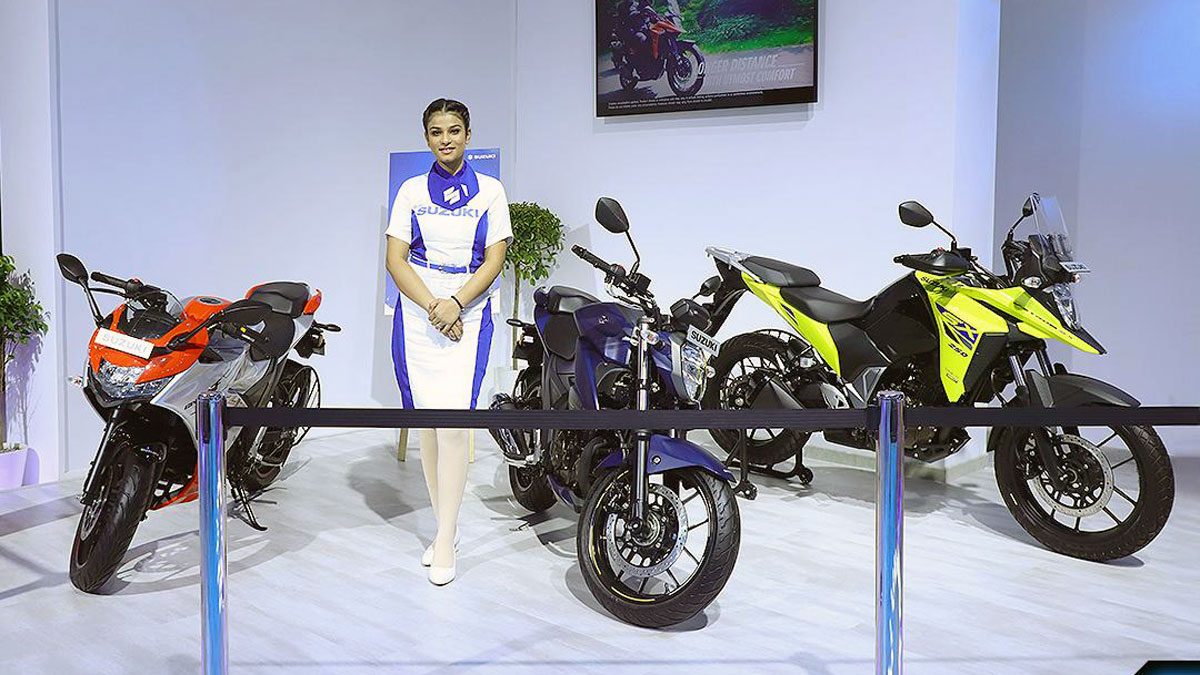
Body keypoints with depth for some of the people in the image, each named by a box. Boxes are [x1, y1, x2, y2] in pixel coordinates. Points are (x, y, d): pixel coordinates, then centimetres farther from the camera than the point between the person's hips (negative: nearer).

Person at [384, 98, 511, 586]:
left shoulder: (489, 192, 5)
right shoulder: (411, 191, 9)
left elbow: (494, 261, 0)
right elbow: (395, 259, 2)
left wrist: (456, 303, -15)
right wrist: (432, 306, -12)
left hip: (468, 317, -2)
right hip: (416, 317, 2)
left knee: (453, 426, -11)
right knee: (428, 425, 5)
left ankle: (446, 542, -4)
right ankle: (444, 527, 18)